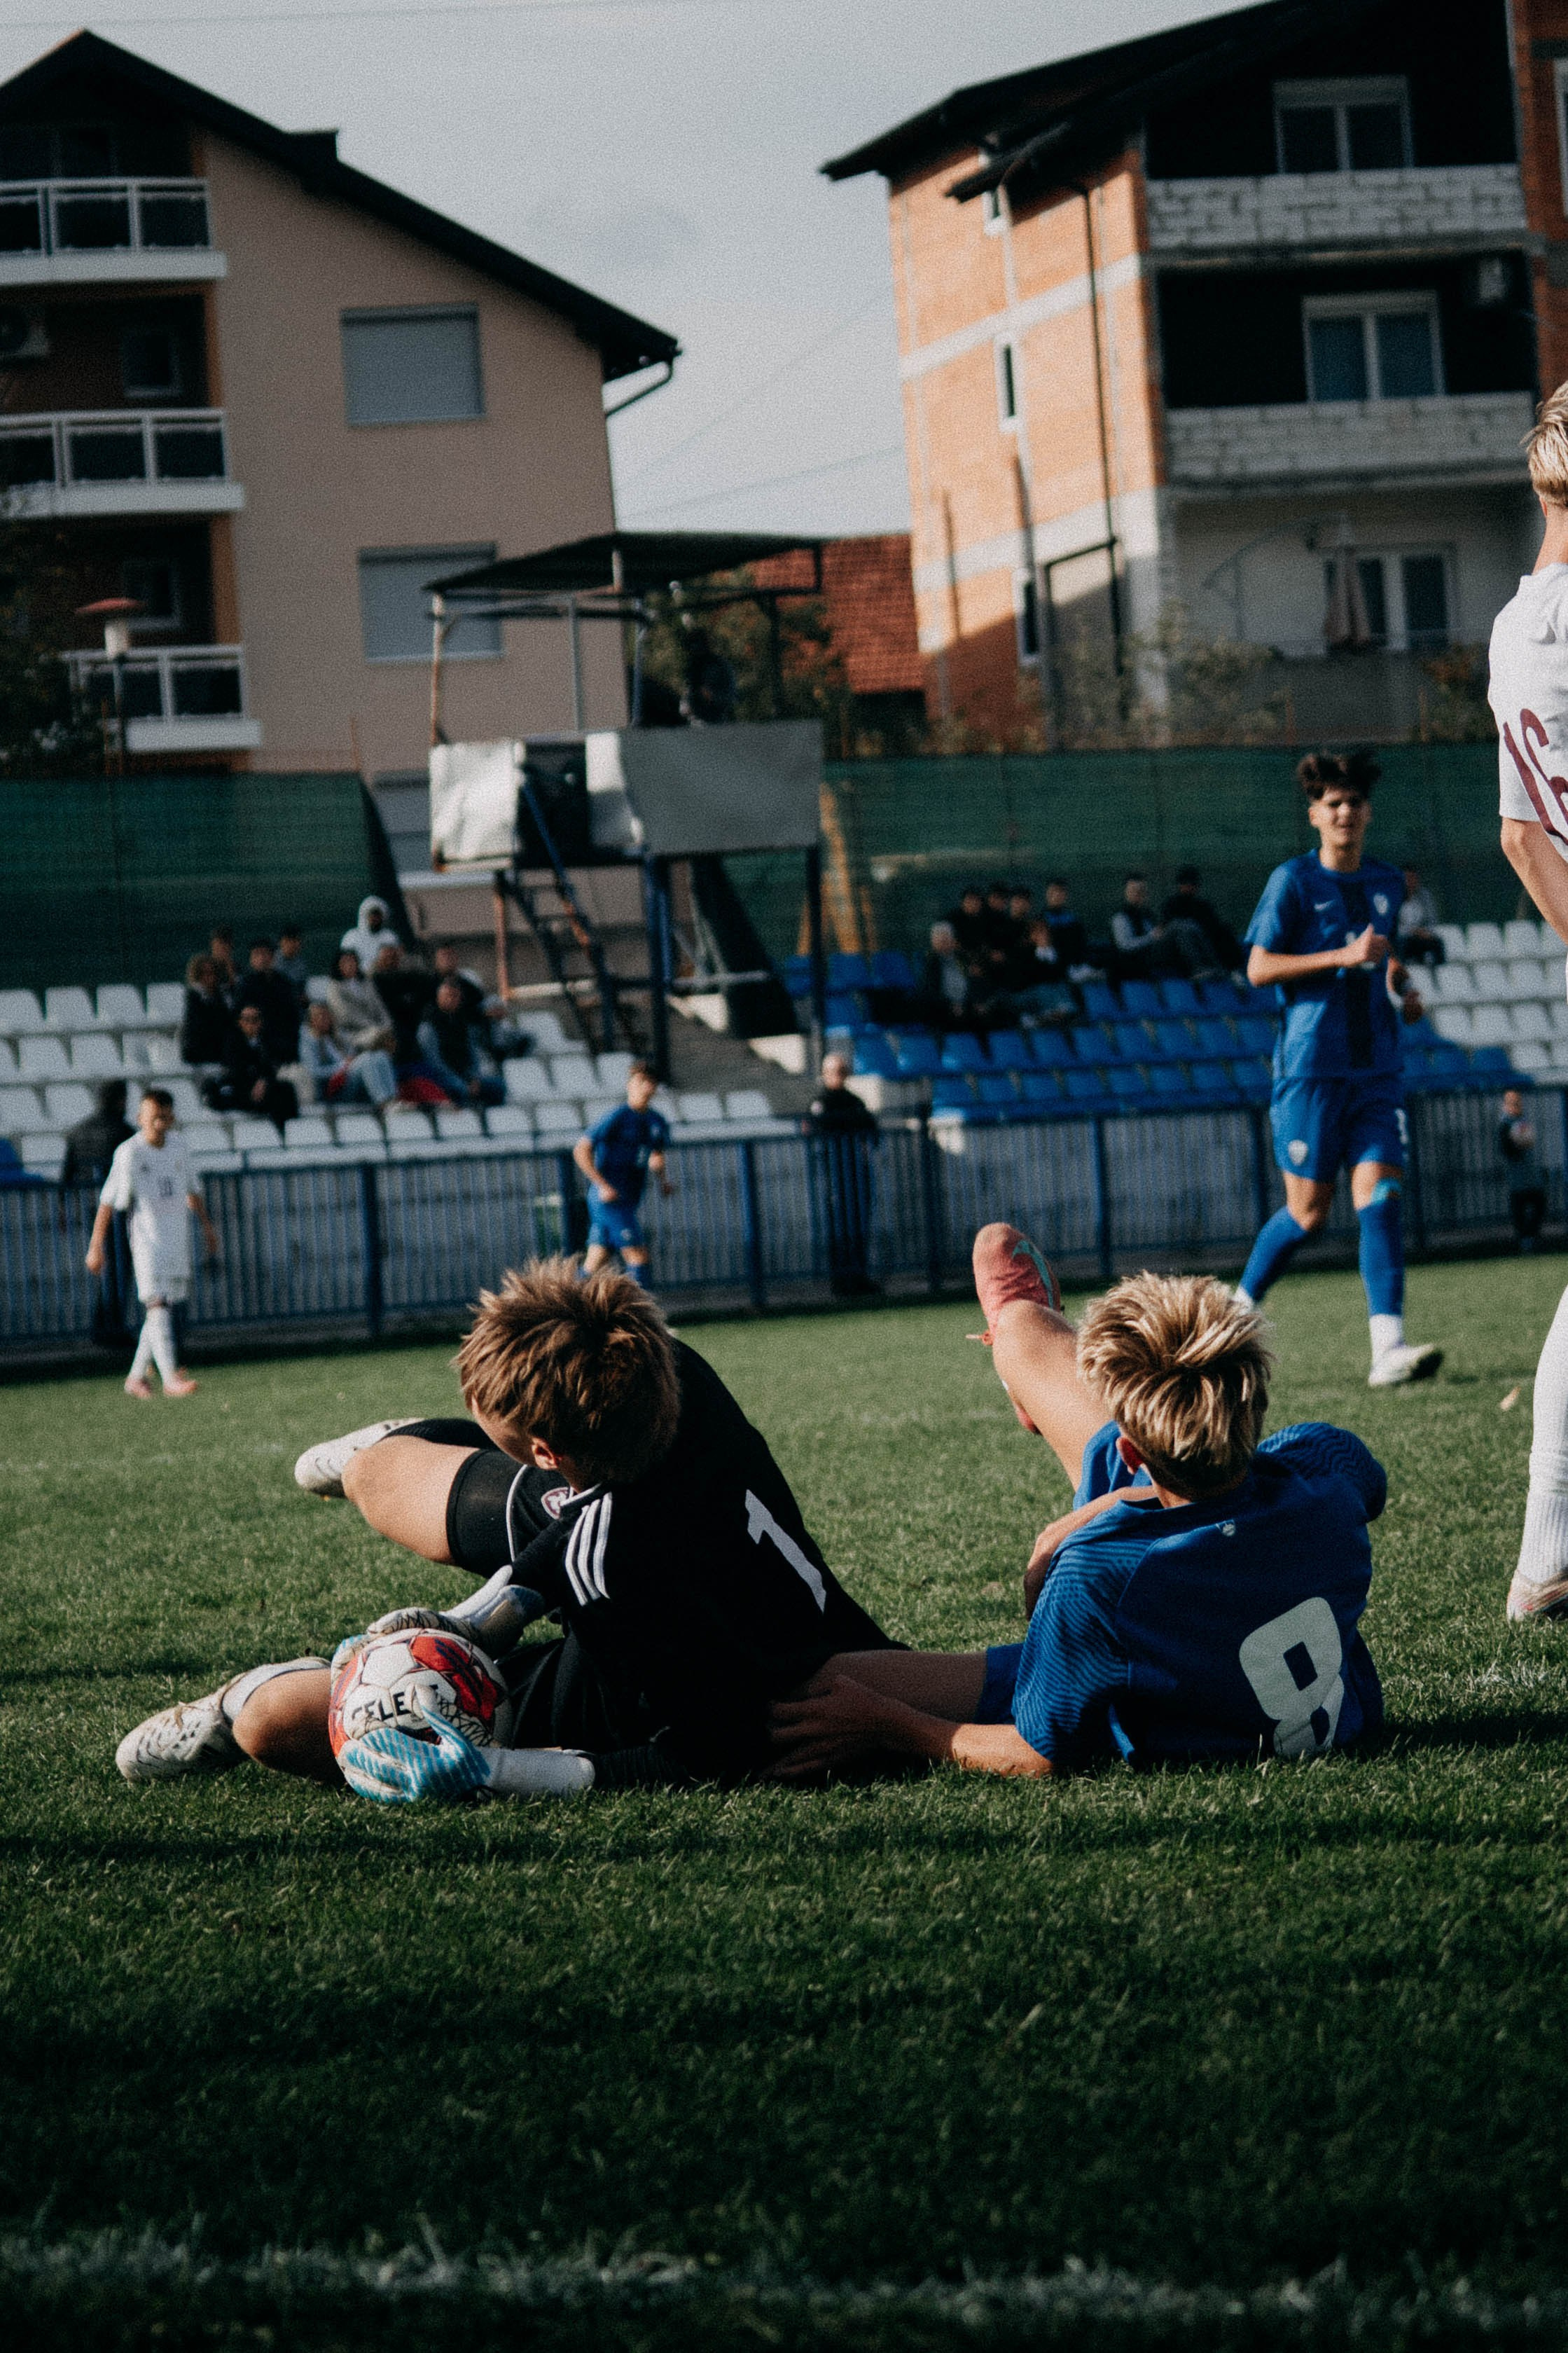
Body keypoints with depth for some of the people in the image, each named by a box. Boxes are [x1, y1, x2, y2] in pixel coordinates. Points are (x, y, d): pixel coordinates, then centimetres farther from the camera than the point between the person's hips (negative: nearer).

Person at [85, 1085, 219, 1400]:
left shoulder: (178, 1146, 9)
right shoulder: (129, 1153, -9)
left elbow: (191, 1189, 24)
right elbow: (108, 1201, -8)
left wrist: (207, 1224, 25)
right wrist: (96, 1246, -10)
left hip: (178, 1238, 7)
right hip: (148, 1239, -7)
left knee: (172, 1306, 7)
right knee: (158, 1304, -17)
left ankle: (136, 1377, 17)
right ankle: (170, 1378, -27)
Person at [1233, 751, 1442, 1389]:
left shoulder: (1387, 883, 15)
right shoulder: (1293, 881, -3)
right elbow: (1259, 968, -9)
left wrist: (1401, 990, 12)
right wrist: (1343, 958, -16)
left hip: (1376, 1068, 4)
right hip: (1310, 1067, -4)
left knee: (1380, 1195, -11)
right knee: (1309, 1211, -1)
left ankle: (1388, 1348, -19)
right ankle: (1239, 1308, 24)